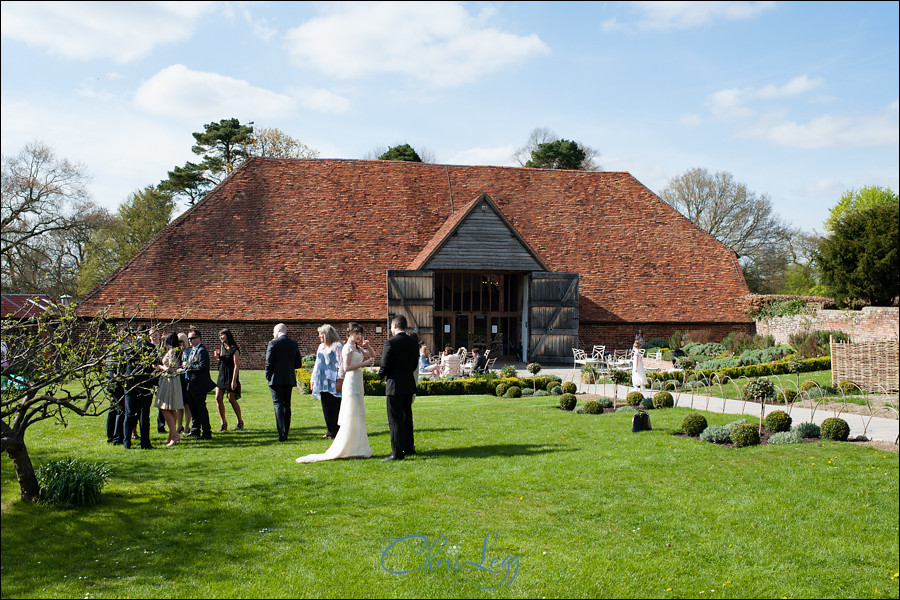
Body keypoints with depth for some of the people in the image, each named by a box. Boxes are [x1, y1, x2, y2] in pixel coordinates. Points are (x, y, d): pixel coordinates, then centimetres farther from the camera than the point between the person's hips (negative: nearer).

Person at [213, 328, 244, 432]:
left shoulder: (234, 349, -11)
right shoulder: (222, 347, 11)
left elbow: (236, 365, -15)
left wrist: (234, 380, -19)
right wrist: (218, 356, 2)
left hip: (230, 376, -7)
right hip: (221, 375, 7)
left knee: (232, 399, -3)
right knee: (218, 398, -1)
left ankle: (240, 422, 15)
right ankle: (223, 423, 7)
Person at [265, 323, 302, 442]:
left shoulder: (273, 343, -7)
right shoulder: (294, 344, 8)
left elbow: (269, 362, -9)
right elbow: (298, 363, 11)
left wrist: (268, 377, 1)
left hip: (276, 379, -5)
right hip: (290, 379, 5)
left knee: (278, 405, -5)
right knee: (287, 405, 12)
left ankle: (282, 434, -15)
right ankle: (285, 433, 16)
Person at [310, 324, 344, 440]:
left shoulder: (337, 346, -4)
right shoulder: (321, 347, 20)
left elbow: (341, 364, -9)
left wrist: (340, 380, -16)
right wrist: (313, 379, 21)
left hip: (333, 382, -7)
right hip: (322, 382, 7)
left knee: (334, 407, -6)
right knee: (326, 408, 7)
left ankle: (335, 432, 0)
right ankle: (330, 431, 13)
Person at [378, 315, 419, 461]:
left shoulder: (390, 343, -15)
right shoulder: (413, 343, 5)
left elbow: (384, 366, -13)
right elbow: (414, 365, 9)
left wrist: (382, 375, 7)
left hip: (395, 385, -7)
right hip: (409, 384, 7)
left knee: (395, 420, -3)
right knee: (407, 417, 18)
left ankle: (397, 453, -2)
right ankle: (409, 447, 26)